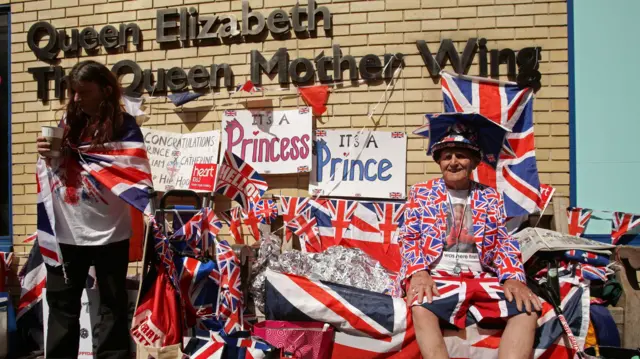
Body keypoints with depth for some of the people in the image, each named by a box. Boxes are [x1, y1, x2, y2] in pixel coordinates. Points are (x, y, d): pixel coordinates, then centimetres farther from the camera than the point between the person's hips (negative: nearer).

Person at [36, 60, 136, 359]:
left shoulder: (123, 125, -5)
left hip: (108, 230, -4)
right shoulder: (67, 122, 9)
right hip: (66, 229, 5)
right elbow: (54, 169, 19)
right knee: (61, 302, 14)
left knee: (112, 304, 8)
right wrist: (47, 154, -1)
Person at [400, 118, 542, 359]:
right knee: (421, 307, -36)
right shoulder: (421, 193, 11)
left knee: (527, 309, -24)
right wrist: (418, 272, -15)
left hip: (481, 279, 3)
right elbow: (409, 238, 4)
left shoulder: (490, 198, 16)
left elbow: (504, 244, 10)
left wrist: (514, 278, -10)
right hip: (435, 278, -2)